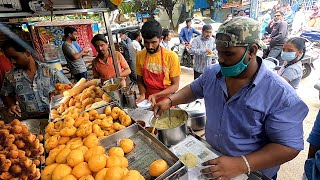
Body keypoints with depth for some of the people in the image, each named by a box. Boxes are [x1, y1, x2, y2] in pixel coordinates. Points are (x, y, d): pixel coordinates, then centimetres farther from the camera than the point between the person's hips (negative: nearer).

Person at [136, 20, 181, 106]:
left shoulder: (171, 56, -13)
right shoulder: (140, 56, -4)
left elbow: (175, 85, -9)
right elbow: (140, 81, 7)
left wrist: (156, 95, -19)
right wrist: (143, 95, -11)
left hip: (166, 101, -2)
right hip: (148, 101, 2)